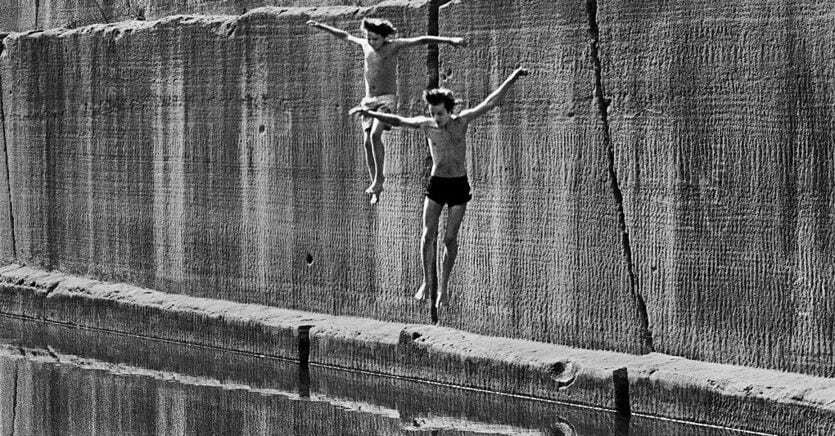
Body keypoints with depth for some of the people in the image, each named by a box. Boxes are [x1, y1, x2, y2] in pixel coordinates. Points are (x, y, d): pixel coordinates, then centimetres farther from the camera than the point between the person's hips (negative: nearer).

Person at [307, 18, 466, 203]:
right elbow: (345, 36, 26)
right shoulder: (365, 45, 9)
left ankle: (379, 178, -17)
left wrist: (449, 40, -23)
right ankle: (376, 190, 4)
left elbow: (422, 40, -14)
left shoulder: (393, 45, -6)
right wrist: (321, 26, 36)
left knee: (375, 134, -27)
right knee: (367, 142, -4)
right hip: (369, 101, 6)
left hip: (387, 101, -6)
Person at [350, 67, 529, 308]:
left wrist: (513, 78, -12)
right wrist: (369, 113, -3)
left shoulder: (461, 121, -8)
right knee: (428, 235, -7)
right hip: (436, 184, 1)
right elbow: (397, 120, 4)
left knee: (450, 238, 0)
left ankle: (443, 286, 11)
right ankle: (427, 281, 7)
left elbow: (490, 101, -8)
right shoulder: (426, 125, -4)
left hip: (459, 185, -1)